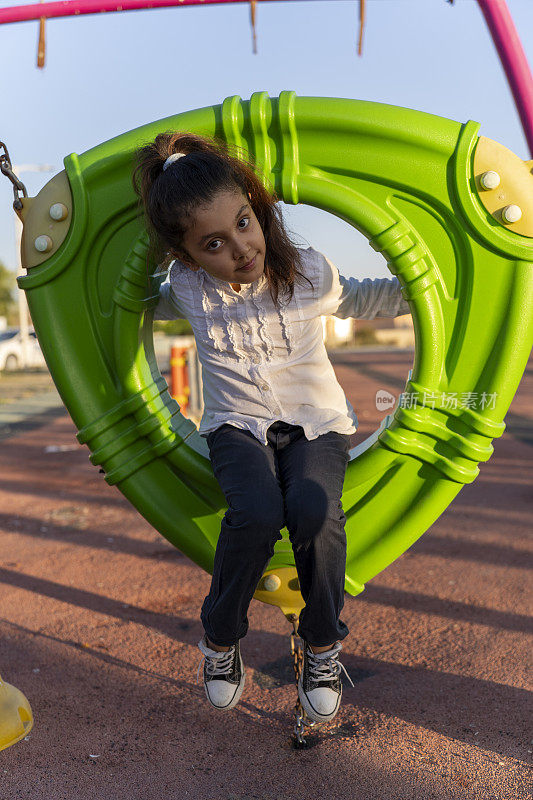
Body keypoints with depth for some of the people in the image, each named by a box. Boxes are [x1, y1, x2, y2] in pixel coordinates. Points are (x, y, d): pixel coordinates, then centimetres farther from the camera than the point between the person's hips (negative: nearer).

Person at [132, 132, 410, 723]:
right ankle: (220, 641, -4)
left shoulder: (309, 274, -8)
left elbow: (362, 300, 13)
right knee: (256, 514, -32)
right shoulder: (184, 289, -4)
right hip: (236, 426, 0)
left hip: (316, 423, 0)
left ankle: (322, 646, -5)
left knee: (314, 511, -32)